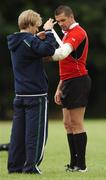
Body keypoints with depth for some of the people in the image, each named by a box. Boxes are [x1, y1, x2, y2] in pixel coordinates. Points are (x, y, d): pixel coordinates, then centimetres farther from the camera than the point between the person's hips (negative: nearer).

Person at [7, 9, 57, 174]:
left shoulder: (15, 42, 11)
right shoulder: (29, 41, -15)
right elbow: (48, 50, -26)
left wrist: (39, 38, 6)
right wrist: (48, 32, -14)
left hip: (20, 94, 8)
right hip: (36, 94, -8)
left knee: (18, 130, 10)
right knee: (36, 131, -2)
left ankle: (15, 165, 12)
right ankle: (31, 165, -3)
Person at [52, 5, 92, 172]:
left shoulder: (77, 32, -12)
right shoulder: (67, 34, 20)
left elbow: (63, 53, -30)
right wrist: (60, 88, 21)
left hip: (78, 81, -10)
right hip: (69, 82, 10)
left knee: (76, 124, -8)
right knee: (68, 124, 9)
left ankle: (81, 164, -6)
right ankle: (74, 163, 12)